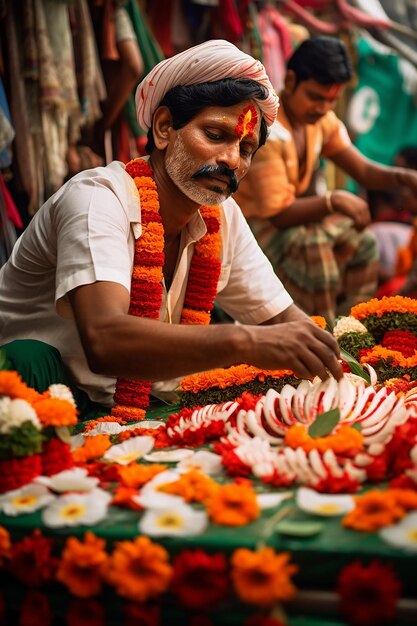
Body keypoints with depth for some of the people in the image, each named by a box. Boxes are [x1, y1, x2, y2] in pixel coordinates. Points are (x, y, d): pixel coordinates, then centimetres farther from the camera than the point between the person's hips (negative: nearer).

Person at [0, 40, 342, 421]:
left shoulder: (223, 216, -1)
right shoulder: (98, 198, -23)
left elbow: (283, 318, 4)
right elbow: (105, 340, -39)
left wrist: (323, 355, -18)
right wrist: (245, 341, -50)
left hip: (134, 410, 7)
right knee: (31, 359, -38)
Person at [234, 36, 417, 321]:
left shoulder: (322, 119, -1)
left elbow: (365, 171, -1)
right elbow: (279, 214, -29)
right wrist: (333, 200, -42)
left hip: (287, 212, 9)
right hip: (250, 221, -9)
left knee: (361, 242, 3)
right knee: (312, 249, -32)